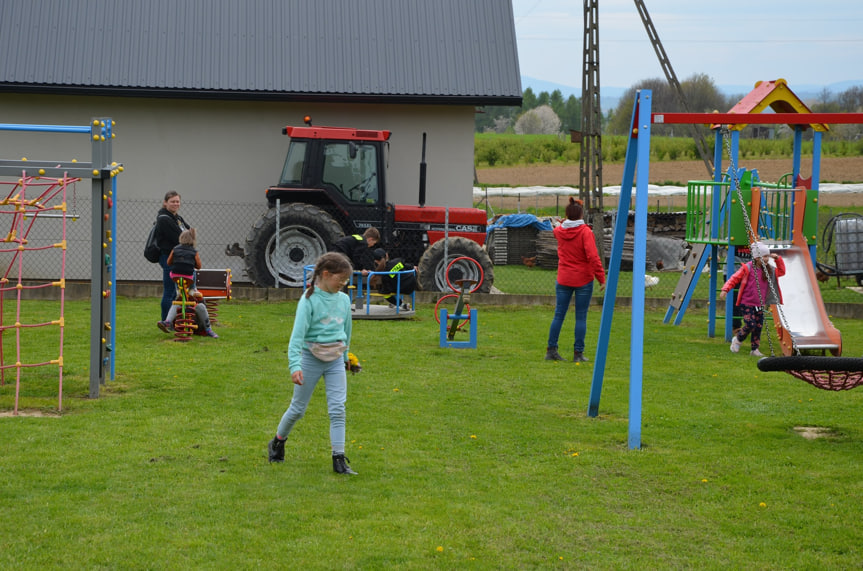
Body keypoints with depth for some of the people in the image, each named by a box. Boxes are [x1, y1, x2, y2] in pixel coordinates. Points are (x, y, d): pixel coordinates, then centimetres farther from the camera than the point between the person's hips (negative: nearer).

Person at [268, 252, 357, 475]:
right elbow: (298, 333, -19)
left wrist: (345, 355, 27)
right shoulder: (309, 300, -14)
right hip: (311, 358, -4)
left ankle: (339, 459, -2)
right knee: (298, 408, 8)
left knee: (338, 410, -4)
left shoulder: (344, 300, 3)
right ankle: (277, 442, 33)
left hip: (336, 360, 4)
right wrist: (295, 365, -28)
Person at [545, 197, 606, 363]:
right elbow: (593, 257, -19)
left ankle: (551, 350, 9)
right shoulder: (585, 232, -13)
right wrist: (601, 278, -15)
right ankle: (578, 353, 2)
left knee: (559, 315, 9)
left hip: (563, 280, 4)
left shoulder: (559, 231, 2)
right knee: (581, 317, 2)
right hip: (583, 280, -4)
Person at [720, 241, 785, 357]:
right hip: (746, 304, -5)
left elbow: (781, 272, 18)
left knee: (759, 326, 3)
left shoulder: (769, 270, 7)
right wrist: (725, 289, -19)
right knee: (750, 325, -14)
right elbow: (734, 279, -8)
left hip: (759, 305, 5)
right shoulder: (747, 268, -10)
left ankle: (755, 349, 16)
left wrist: (778, 259, 4)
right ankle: (737, 340, 11)